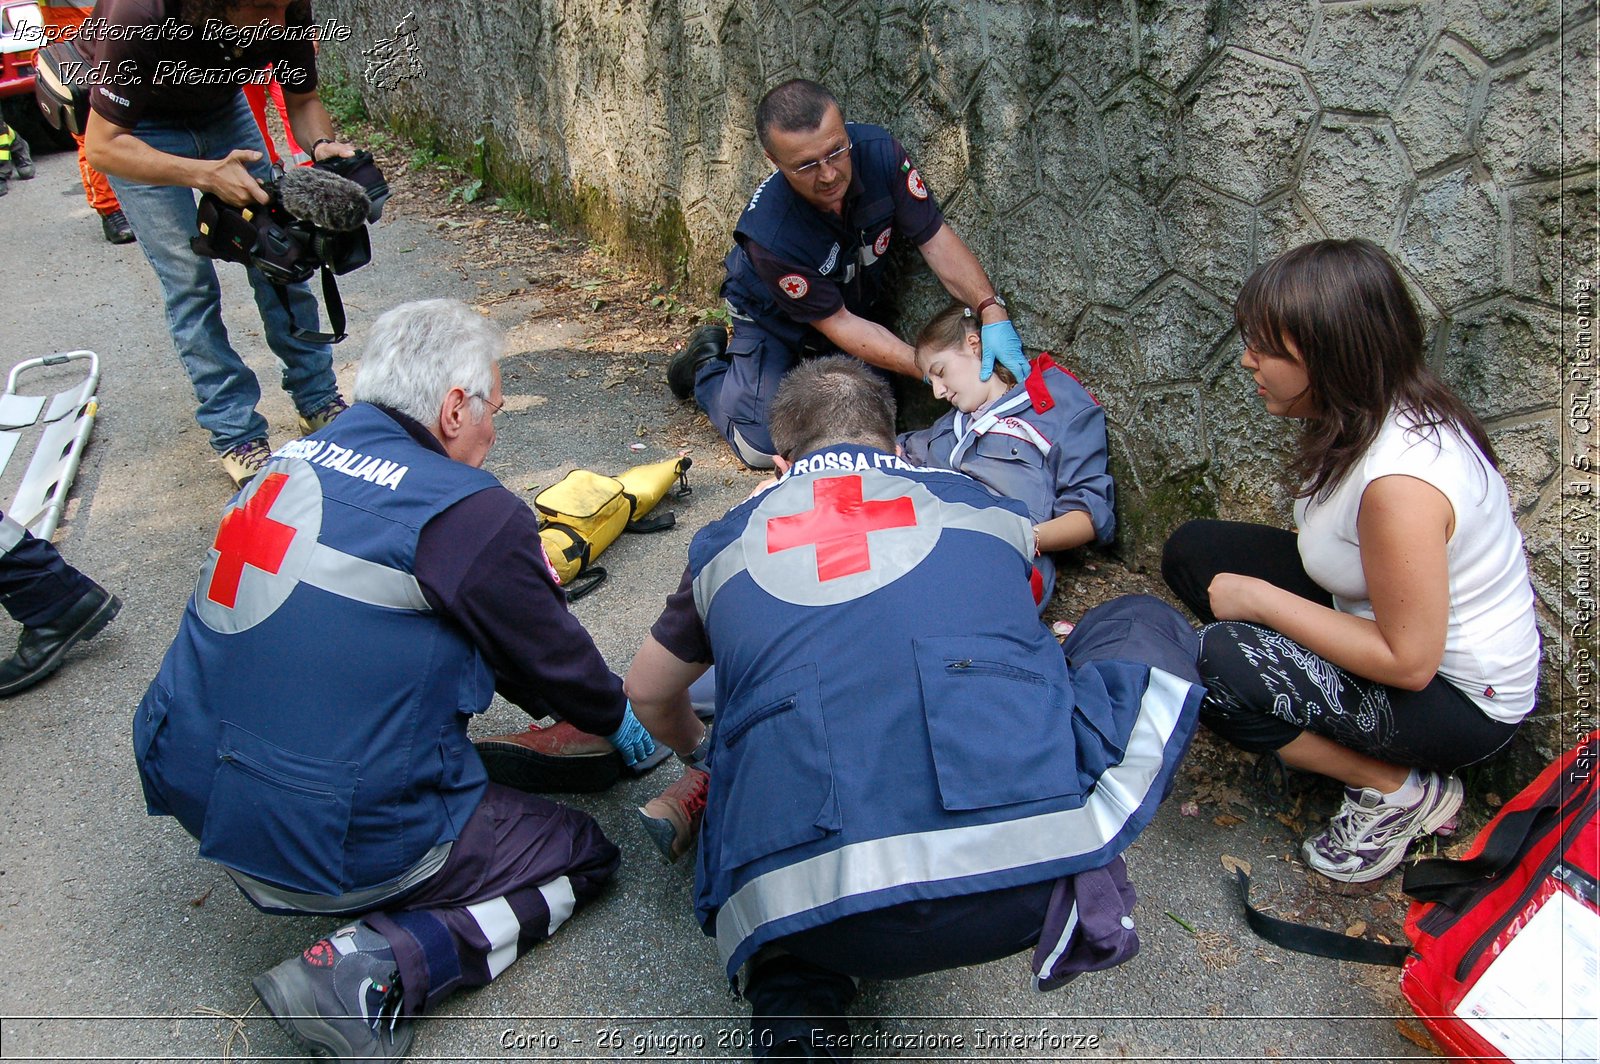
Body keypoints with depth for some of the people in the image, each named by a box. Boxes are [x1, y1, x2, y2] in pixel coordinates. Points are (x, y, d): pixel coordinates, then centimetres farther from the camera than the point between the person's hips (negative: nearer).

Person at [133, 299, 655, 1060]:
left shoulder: (297, 458, 5)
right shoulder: (472, 516, -18)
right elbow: (554, 656, -2)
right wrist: (616, 719, 20)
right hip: (334, 848, -8)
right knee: (582, 855, 7)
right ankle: (369, 971, -9)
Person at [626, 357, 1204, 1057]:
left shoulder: (729, 541, 21)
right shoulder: (977, 502, 22)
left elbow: (648, 694, 37)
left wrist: (702, 755, 59)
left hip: (825, 925, 1)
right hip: (1024, 876, 0)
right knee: (1145, 625, 24)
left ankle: (793, 990, 8)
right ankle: (1082, 878, 4)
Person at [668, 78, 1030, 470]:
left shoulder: (878, 152, -29)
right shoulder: (767, 234, -40)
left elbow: (936, 240, -22)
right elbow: (839, 325, -30)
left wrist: (993, 313, -36)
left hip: (862, 302, 5)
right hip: (776, 322, -4)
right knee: (764, 448, -11)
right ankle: (709, 364, 18)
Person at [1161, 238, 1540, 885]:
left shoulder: (1400, 482, -35)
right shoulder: (1366, 414, -7)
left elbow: (1409, 661, -29)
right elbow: (1333, 544, 9)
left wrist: (1262, 599, -22)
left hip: (1461, 700, -9)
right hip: (1383, 615, 9)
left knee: (1214, 666, -30)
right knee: (1193, 550, 0)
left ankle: (1404, 791, -6)